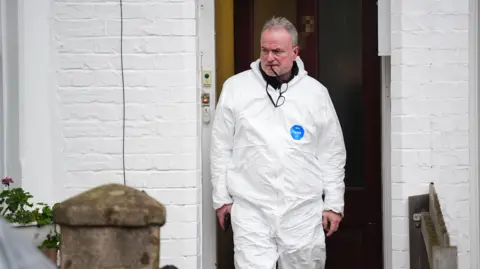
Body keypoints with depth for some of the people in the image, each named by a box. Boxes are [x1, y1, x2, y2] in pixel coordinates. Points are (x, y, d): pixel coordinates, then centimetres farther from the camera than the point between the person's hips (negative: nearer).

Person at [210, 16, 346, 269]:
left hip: (303, 210, 1)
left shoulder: (316, 92, 4)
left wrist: (333, 203, 6)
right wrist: (221, 197, 5)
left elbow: (332, 153, 8)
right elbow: (221, 147, 7)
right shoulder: (235, 87, 3)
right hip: (250, 210, -1)